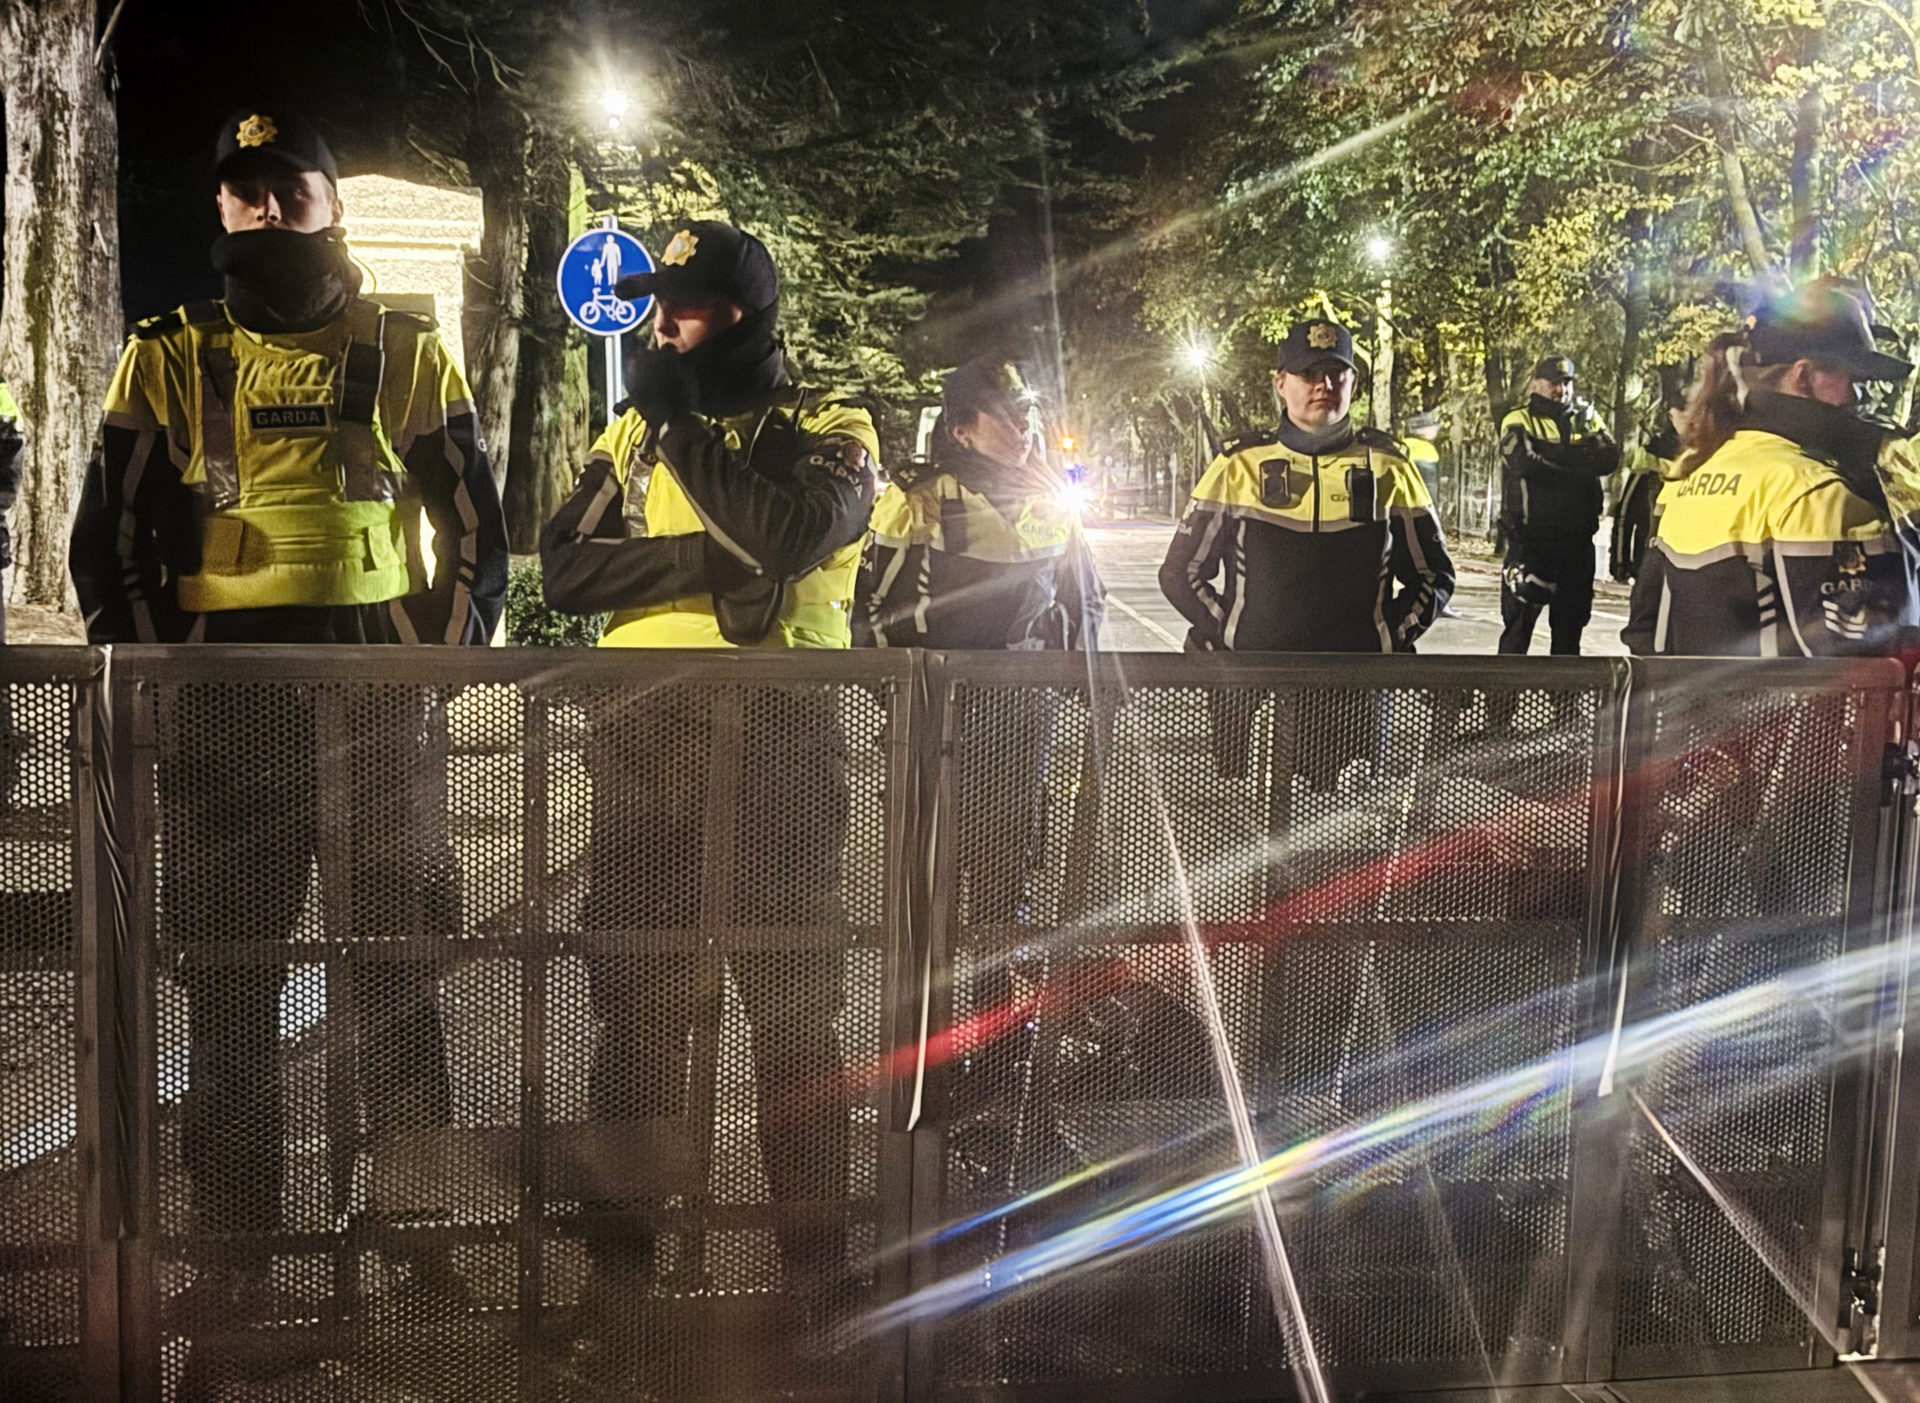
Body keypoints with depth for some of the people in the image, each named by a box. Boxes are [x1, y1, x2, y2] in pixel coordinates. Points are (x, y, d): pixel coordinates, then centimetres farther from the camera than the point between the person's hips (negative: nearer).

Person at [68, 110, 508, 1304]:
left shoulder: (408, 359, 8)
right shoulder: (170, 362, 9)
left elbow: (481, 539, 8)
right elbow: (109, 546, 8)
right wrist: (168, 685, -1)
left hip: (383, 706, 0)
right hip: (225, 714, 1)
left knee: (399, 982, 4)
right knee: (230, 986, 4)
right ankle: (236, 1256, 15)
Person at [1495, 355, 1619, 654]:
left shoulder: (1586, 421, 12)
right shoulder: (1519, 421, 1)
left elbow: (1609, 459, -7)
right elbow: (1523, 460, -20)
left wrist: (1547, 452, -15)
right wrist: (1578, 457, -12)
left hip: (1576, 540, 4)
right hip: (1529, 537, -4)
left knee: (1570, 621, 11)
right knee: (1519, 620, -1)